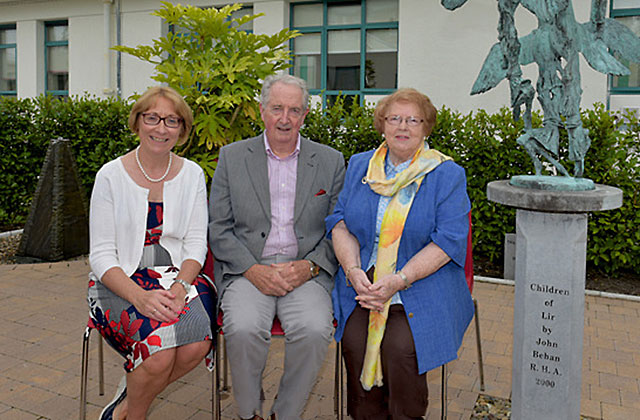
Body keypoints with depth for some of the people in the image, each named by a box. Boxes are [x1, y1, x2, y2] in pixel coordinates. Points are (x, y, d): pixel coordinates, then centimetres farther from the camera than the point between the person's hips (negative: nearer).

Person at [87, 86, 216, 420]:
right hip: (121, 281, -2)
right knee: (160, 349, -29)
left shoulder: (192, 175, 6)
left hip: (177, 276, 3)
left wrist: (179, 286, -17)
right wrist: (139, 296, -23)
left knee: (197, 344, -26)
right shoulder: (111, 176, -2)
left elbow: (196, 244, 3)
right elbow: (101, 255, -5)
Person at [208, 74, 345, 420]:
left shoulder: (330, 161, 9)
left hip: (306, 270, 0)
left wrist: (307, 267, -10)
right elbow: (218, 229, 4)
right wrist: (253, 270, -10)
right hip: (247, 270, 0)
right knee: (243, 329, -28)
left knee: (314, 330, -27)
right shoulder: (232, 157, 8)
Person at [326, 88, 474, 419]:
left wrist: (399, 280, -19)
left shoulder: (447, 175, -1)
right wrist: (353, 270, -9)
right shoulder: (359, 166, 12)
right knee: (354, 340, -21)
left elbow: (448, 241, -9)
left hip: (423, 285, -2)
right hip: (363, 282, 3)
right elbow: (340, 221, 8)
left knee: (400, 345, -25)